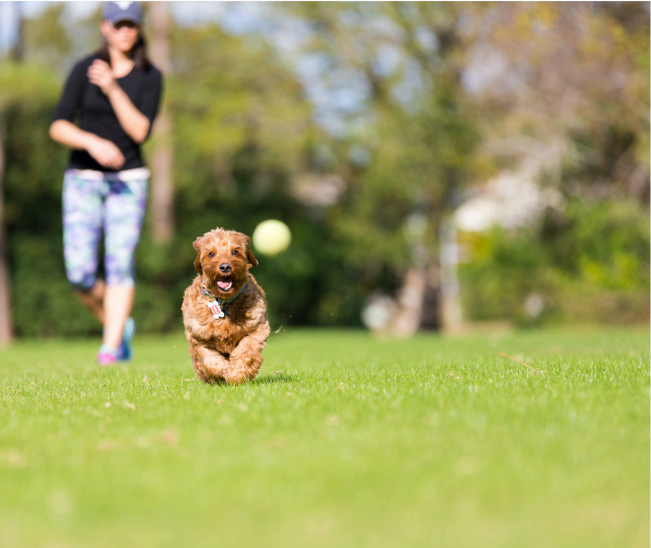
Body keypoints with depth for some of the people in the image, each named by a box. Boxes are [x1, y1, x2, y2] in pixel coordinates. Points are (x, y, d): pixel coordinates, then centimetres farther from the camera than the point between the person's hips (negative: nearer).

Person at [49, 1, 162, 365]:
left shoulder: (151, 76, 0)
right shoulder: (84, 70, -1)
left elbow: (141, 132, -11)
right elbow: (58, 127, -8)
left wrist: (112, 89, -20)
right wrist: (92, 142, -25)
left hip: (128, 179, 0)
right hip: (83, 178, 0)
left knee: (121, 261, -14)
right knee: (80, 272, -7)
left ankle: (111, 348, -12)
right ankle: (119, 325, 18)